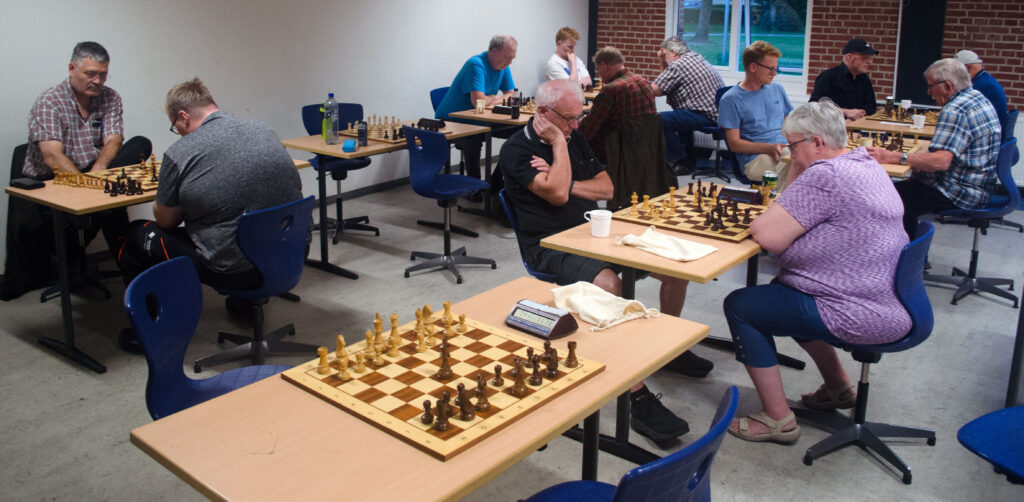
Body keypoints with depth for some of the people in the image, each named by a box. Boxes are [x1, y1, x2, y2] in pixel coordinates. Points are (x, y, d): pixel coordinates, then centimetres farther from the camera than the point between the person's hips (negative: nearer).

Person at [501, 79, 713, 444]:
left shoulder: (573, 138, 15)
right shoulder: (516, 150, -8)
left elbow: (606, 187, 12)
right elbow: (557, 194, -22)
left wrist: (566, 184, -5)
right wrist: (558, 144, -12)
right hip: (552, 246, -7)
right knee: (609, 285, -37)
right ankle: (639, 400, -32)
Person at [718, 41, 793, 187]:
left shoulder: (777, 89, 22)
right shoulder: (730, 99, 3)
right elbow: (734, 144, -2)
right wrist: (770, 148, -16)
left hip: (786, 149, 6)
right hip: (755, 158, -6)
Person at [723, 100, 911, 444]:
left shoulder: (824, 175, -22)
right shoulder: (865, 162, 11)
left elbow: (767, 237, -23)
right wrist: (795, 178, 3)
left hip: (863, 317, -11)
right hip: (889, 302, 11)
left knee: (739, 305, -2)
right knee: (783, 289, 30)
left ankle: (777, 420, 4)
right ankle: (838, 388, 36)